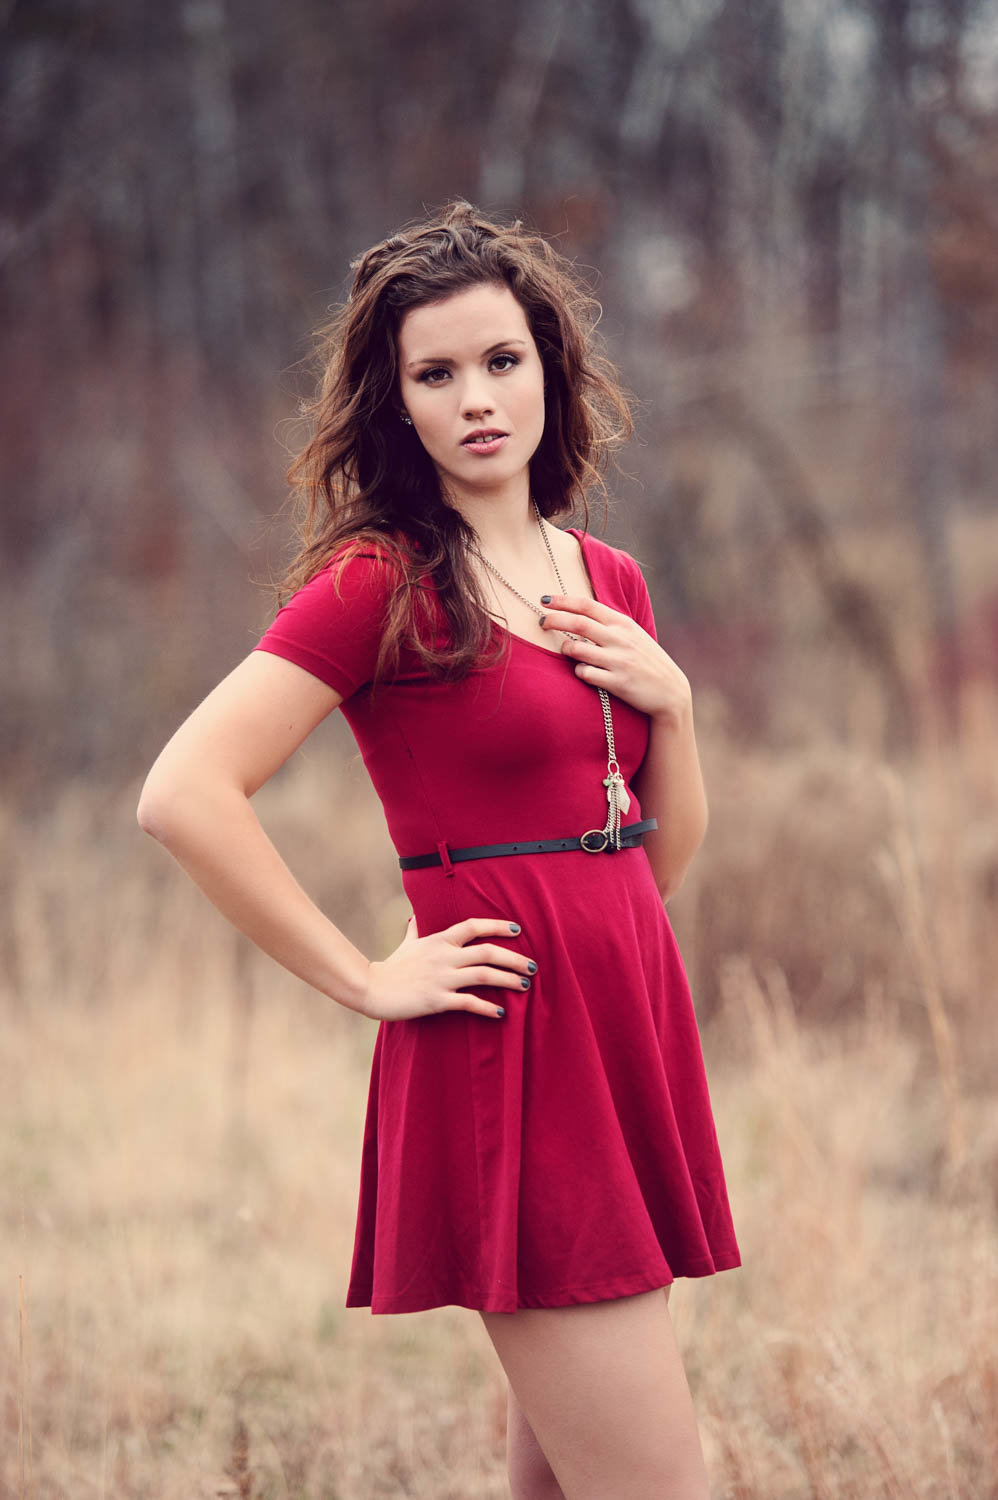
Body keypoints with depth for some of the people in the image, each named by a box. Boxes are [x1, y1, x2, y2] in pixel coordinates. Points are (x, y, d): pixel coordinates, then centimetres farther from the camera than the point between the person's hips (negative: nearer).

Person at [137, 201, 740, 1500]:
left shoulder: (610, 581, 13)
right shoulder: (379, 584, -8)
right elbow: (184, 796, -17)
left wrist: (671, 700, 1)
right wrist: (366, 980, -13)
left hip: (629, 1035, 7)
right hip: (507, 1050, -7)